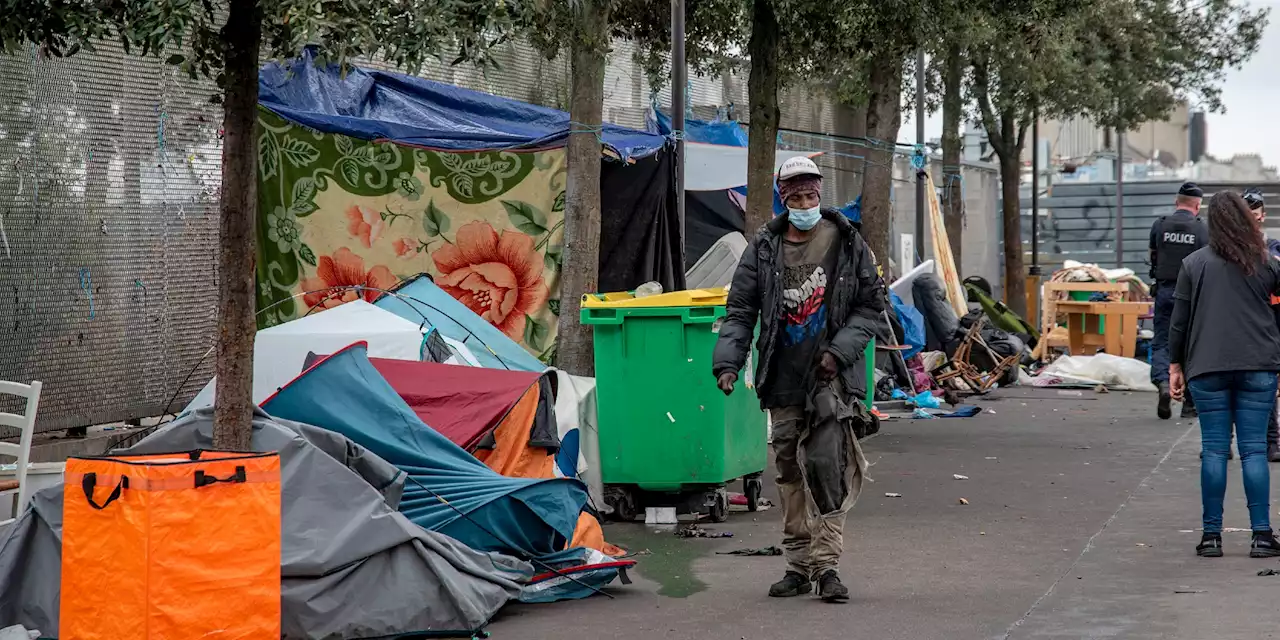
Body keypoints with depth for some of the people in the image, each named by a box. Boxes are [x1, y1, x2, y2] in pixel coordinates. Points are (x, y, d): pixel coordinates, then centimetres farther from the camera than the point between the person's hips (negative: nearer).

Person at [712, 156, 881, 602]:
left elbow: (871, 305, 7)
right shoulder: (764, 249, 6)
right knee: (789, 473, 8)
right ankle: (799, 565, 18)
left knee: (825, 465, -15)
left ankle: (827, 565, -11)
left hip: (831, 377, -3)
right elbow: (740, 310, 7)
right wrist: (727, 361, -7)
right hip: (783, 381, 3)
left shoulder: (847, 243, 2)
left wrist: (840, 350, -7)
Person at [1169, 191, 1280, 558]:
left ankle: (1212, 536, 4)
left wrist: (1175, 366, 10)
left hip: (1208, 369, 0)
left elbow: (1179, 322, 3)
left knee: (1214, 450, 3)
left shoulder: (1193, 264, 2)